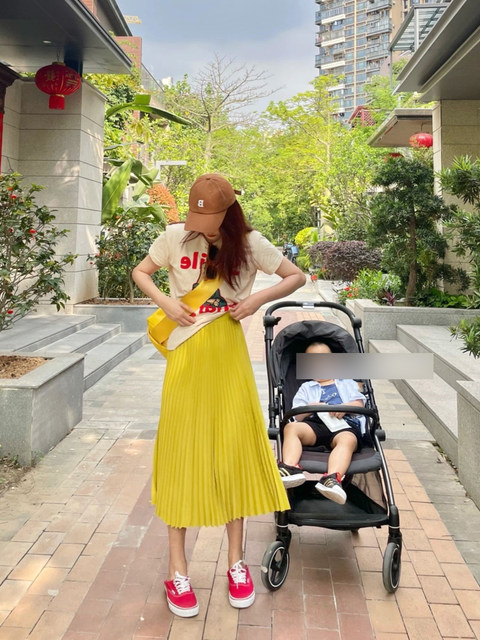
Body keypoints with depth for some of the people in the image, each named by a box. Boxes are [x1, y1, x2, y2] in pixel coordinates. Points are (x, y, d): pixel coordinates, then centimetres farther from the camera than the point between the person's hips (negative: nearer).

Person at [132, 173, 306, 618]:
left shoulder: (249, 243, -3)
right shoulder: (175, 237, -3)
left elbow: (296, 276, 4)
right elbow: (140, 272, 10)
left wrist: (259, 299, -12)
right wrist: (165, 302, -8)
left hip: (229, 355, 1)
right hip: (187, 354, 0)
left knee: (235, 449, 5)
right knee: (182, 452, 3)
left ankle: (236, 562, 23)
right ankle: (177, 570, 16)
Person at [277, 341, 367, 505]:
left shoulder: (347, 383, 35)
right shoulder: (306, 388, 33)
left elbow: (360, 403, 18)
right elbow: (298, 416, 18)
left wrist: (346, 406, -5)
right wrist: (310, 408, -5)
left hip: (345, 425, -1)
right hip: (315, 423, 1)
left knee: (348, 439, -38)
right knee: (291, 427, -30)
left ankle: (333, 478, -61)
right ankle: (290, 468, -49)